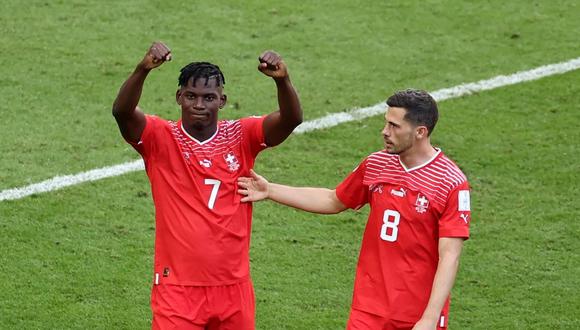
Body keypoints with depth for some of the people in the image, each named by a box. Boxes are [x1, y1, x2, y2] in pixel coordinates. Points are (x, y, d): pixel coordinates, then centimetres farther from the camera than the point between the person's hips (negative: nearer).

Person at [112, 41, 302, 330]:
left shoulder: (241, 137, 0)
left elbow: (291, 119, -14)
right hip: (177, 287, -2)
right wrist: (142, 70, -40)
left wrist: (282, 79, -34)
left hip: (232, 288, 2)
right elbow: (122, 112, -22)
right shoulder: (161, 139, -4)